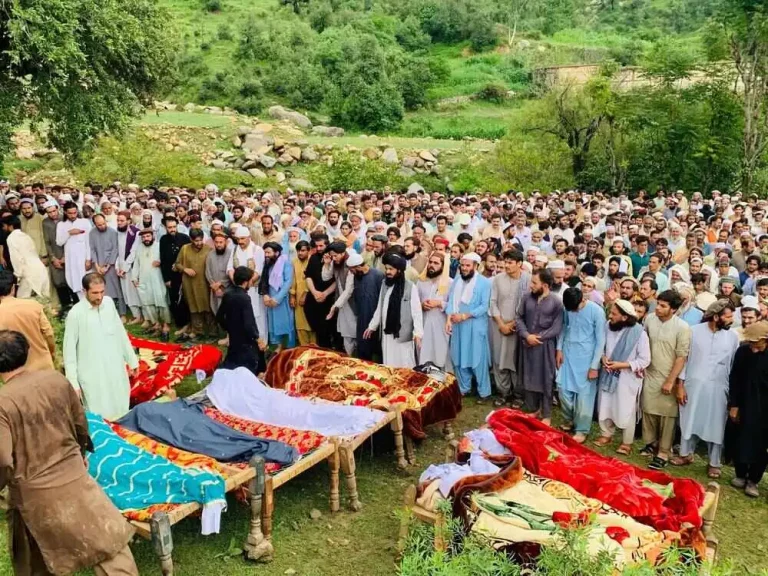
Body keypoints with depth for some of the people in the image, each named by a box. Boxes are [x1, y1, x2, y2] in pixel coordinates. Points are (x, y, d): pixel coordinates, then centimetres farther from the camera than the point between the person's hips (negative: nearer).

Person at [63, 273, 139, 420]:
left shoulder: (109, 303, -1)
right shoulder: (75, 314, -15)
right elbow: (69, 350, -9)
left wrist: (132, 359, 13)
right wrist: (73, 382, -10)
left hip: (116, 370, 5)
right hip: (93, 377, -5)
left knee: (121, 414, 15)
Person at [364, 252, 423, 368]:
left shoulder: (410, 287, -10)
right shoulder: (384, 284, 8)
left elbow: (416, 311, -11)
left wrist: (418, 332, -17)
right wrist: (372, 326, 18)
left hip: (403, 334, -5)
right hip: (387, 333, 5)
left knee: (405, 366, 0)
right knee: (389, 366, 11)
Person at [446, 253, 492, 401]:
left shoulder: (484, 282, -7)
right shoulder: (456, 280, 7)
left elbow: (485, 306, -12)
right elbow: (451, 300, 3)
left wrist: (465, 315, -17)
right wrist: (449, 319, -10)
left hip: (476, 326, -4)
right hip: (457, 325, 5)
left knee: (478, 358, -1)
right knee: (459, 357, 10)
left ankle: (484, 391, 11)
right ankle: (463, 388, 25)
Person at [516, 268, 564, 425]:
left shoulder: (556, 302, -10)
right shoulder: (527, 297, 0)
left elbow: (557, 328, -11)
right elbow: (519, 318, 3)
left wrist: (538, 337, -15)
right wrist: (527, 336, -11)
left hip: (545, 346, -4)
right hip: (528, 344, 4)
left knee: (546, 380, 6)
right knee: (529, 377, 14)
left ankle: (546, 415, 19)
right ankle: (532, 409, 31)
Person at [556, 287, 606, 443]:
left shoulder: (597, 311, -15)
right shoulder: (567, 308, -3)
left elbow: (600, 340, -11)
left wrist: (594, 365, -11)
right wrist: (559, 349, 4)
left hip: (586, 357, -4)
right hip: (567, 354, 4)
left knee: (584, 394, 1)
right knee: (563, 388, 7)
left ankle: (582, 430, 13)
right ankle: (569, 421, 29)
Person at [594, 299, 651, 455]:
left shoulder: (639, 333, -20)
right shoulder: (607, 326, -7)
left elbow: (644, 360, -15)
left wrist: (621, 365, -20)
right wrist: (603, 358, -11)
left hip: (627, 378, -4)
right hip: (608, 375, 4)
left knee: (626, 411, 8)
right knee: (605, 406, 16)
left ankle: (627, 442, 27)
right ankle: (606, 434, 37)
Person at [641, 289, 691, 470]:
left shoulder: (682, 327, -17)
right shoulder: (650, 318, -4)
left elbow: (681, 357, -15)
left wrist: (670, 381, -15)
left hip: (669, 378, -5)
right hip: (650, 374, 5)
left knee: (667, 415, 4)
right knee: (648, 410, 14)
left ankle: (663, 453, 12)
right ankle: (652, 442, 32)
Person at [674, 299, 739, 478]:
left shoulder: (733, 336, -2)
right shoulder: (694, 331, -6)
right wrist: (680, 384, -4)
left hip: (718, 387, 1)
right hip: (693, 384, 0)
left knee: (716, 426, 8)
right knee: (689, 421, 12)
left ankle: (714, 463, 23)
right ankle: (686, 454, 30)